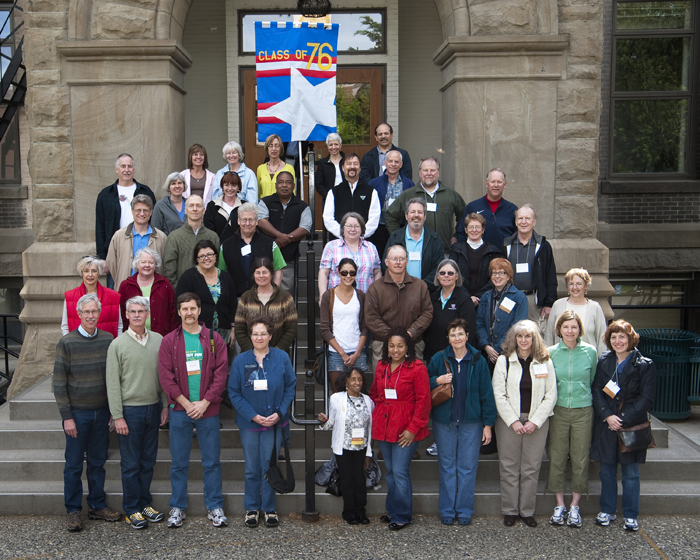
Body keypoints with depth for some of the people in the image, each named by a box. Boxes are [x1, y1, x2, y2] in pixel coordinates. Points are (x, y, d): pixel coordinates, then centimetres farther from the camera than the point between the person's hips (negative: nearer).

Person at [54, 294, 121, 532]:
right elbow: (59, 383, -6)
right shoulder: (66, 343, -7)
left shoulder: (108, 340, 2)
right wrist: (67, 416, -10)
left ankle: (97, 505, 23)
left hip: (102, 411, 3)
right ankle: (73, 510, 17)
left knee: (98, 462, 12)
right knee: (74, 464, 5)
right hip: (77, 413, -3)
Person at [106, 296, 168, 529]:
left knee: (148, 460, 12)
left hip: (153, 408, 4)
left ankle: (145, 503, 25)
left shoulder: (158, 340, 4)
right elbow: (112, 383, -6)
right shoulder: (118, 344, -5)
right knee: (131, 464, 3)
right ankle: (132, 510, 15)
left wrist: (165, 405, 7)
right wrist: (118, 416, -10)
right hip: (130, 409, -3)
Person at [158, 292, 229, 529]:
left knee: (212, 461, 6)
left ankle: (215, 507, 18)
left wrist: (204, 402, -10)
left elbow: (221, 373, -2)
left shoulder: (214, 340, 3)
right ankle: (178, 507, 20)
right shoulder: (169, 341, 3)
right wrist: (186, 403, -10)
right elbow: (165, 375, -3)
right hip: (180, 410, 0)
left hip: (208, 409, 0)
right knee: (179, 462, 8)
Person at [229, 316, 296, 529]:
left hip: (274, 422, 0)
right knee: (252, 469, 9)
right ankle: (252, 508, 25)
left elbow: (290, 387, 2)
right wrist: (252, 415, -11)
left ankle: (270, 508, 22)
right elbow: (234, 392, -2)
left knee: (269, 467, 6)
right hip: (249, 423, 0)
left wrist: (279, 413, -9)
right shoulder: (240, 361, -4)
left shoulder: (282, 358, -3)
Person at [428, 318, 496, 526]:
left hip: (471, 422, -1)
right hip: (444, 421, 1)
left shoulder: (478, 360, -2)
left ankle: (464, 511, 18)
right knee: (447, 467, 8)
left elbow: (486, 394, 0)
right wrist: (438, 381, -14)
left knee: (468, 467, 5)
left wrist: (488, 424, -2)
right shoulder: (439, 359, -1)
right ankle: (447, 511, 19)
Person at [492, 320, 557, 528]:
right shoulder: (504, 361, 2)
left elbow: (551, 396, 1)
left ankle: (527, 511, 15)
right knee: (509, 467, 3)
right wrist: (513, 421, -10)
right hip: (509, 421, 0)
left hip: (537, 422, 1)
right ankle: (509, 511, 13)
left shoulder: (545, 362, 5)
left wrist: (535, 421, -8)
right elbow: (498, 395, -2)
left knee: (531, 468, 4)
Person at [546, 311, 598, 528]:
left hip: (583, 411, 0)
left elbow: (594, 381, 9)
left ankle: (575, 506, 16)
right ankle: (560, 505, 16)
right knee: (557, 457, 4)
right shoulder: (551, 352, -1)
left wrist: (593, 405, 10)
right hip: (558, 411, 0)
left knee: (580, 459, 4)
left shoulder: (590, 351, -1)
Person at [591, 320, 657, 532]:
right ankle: (607, 511, 25)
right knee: (607, 470, 11)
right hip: (606, 425, 3)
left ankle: (631, 515, 18)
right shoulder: (603, 362, 4)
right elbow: (596, 390, 0)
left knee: (631, 473, 7)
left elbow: (646, 399, -8)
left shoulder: (645, 365, -5)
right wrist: (607, 415, -13)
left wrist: (623, 418, -15)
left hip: (632, 425, -3)